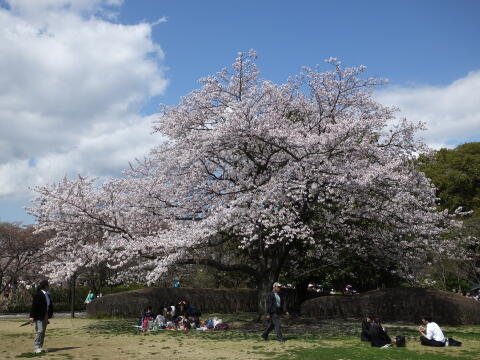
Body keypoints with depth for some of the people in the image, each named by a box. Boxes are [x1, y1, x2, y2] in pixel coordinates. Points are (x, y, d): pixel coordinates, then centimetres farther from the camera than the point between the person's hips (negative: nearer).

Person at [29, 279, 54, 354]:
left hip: (45, 316, 9)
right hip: (39, 316, -9)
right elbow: (34, 305, -16)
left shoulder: (47, 294, 13)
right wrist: (32, 316, -20)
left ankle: (40, 347, 15)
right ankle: (37, 348, -7)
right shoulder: (38, 294, -12)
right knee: (39, 331, -12)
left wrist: (50, 314, 13)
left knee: (43, 332, 9)